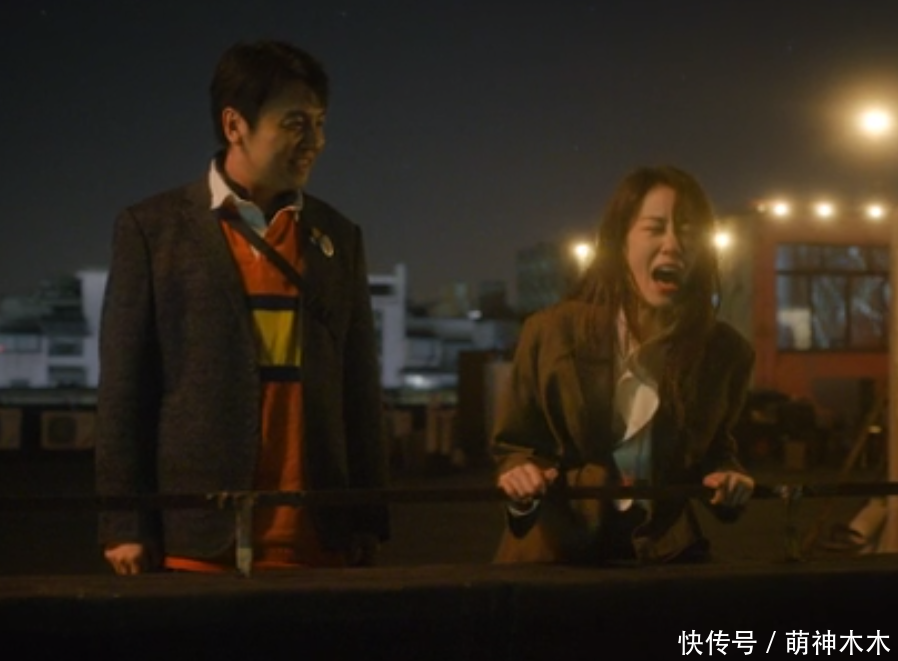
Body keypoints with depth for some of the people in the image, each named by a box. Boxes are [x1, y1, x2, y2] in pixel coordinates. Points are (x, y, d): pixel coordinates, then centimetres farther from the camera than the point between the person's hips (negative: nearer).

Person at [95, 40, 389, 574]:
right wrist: (125, 525, -5)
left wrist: (368, 522, 7)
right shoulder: (153, 228, 2)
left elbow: (359, 388, 12)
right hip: (196, 540, -3)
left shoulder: (339, 237, 12)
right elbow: (124, 388, 0)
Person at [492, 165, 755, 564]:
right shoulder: (551, 332, -9)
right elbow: (513, 447, 3)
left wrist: (726, 476, -7)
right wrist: (520, 477, -19)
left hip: (664, 557, 2)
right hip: (554, 554, -1)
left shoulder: (724, 351, -4)